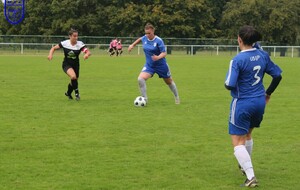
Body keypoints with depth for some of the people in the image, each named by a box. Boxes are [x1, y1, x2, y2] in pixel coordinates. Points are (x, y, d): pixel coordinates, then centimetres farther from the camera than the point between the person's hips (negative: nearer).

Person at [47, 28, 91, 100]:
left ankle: (68, 93, 44)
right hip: (66, 64, -3)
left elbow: (88, 52, -25)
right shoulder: (64, 43, -13)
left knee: (74, 81, 12)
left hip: (75, 65, 3)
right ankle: (76, 92, -8)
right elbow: (54, 48, -2)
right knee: (73, 76, -31)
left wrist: (86, 55, -48)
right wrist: (50, 54, -21)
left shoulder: (80, 44, -14)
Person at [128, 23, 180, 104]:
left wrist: (158, 57, -44)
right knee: (140, 78, -23)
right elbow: (140, 39, 19)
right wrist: (132, 45, 18)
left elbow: (164, 53, -25)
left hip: (161, 65, -3)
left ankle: (177, 97, 43)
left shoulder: (158, 41, -22)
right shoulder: (145, 38, -6)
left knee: (169, 81, 17)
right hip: (149, 65, 3)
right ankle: (144, 99, -10)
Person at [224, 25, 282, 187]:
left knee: (238, 142, 0)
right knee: (247, 135, 29)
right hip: (259, 102, 7)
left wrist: (228, 84, 3)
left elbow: (229, 85, -22)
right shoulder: (263, 55, 0)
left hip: (242, 103, -7)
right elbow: (277, 75, 7)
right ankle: (245, 165, 45)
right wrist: (268, 93, 21)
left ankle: (250, 177, -11)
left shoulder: (237, 60, -19)